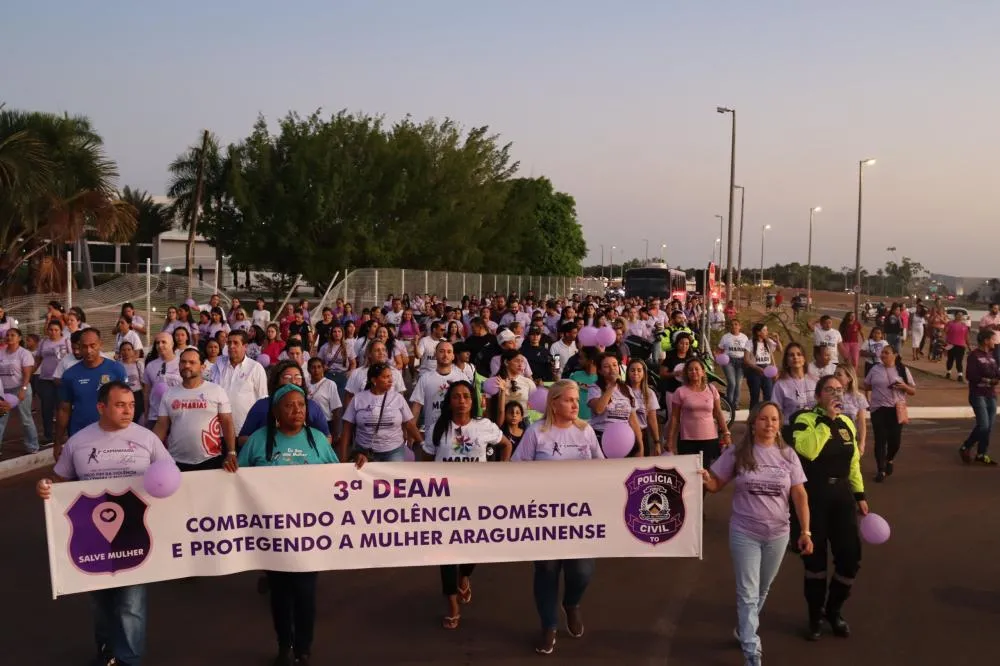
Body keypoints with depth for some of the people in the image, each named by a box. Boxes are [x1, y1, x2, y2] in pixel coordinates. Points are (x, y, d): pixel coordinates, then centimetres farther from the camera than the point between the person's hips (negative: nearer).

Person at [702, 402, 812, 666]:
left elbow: (799, 495, -1)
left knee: (762, 590, 18)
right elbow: (716, 485, -1)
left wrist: (805, 531, -5)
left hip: (778, 534, 3)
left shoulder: (788, 455, -2)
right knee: (748, 593, 0)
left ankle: (744, 631, 40)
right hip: (744, 533, -2)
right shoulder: (737, 453, -7)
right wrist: (706, 479, -24)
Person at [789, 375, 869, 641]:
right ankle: (816, 616, 24)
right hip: (812, 496, -5)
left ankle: (834, 610, 27)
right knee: (815, 557, 4)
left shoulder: (846, 422, 9)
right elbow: (808, 450, -29)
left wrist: (860, 495, 15)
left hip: (841, 495, 5)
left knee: (850, 557, 2)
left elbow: (854, 462, 17)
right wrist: (827, 418, -24)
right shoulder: (805, 419, -10)